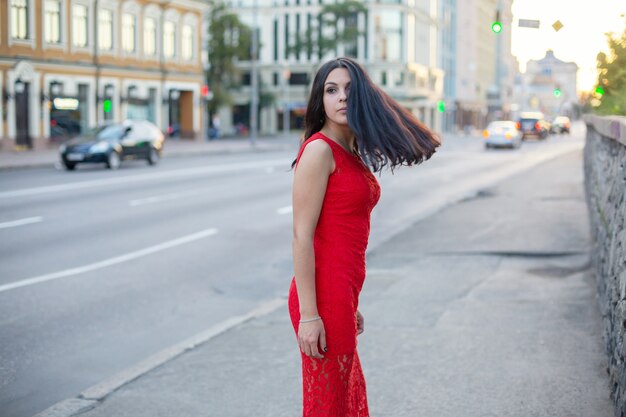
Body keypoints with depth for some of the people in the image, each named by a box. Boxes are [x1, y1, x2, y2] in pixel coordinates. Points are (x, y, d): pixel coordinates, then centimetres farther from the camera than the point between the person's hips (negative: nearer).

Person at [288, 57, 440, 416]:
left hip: (342, 294, 9)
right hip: (324, 295, -9)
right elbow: (302, 235, -17)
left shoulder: (353, 153, 14)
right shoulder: (319, 149, -13)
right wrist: (308, 314, -20)